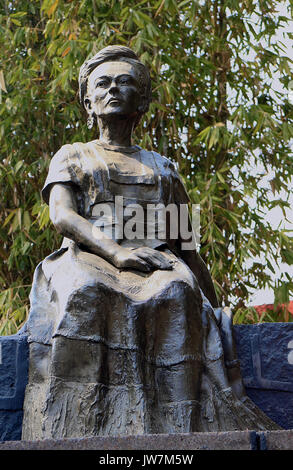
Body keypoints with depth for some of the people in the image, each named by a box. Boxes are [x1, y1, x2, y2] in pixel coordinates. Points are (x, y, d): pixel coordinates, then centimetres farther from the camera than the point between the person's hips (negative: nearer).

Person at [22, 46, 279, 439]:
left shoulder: (162, 167, 32)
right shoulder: (72, 156, 25)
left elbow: (187, 247, 27)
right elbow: (61, 215, 4)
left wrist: (217, 310, 15)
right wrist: (117, 251, -16)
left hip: (156, 263, 1)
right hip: (88, 260, -1)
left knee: (176, 294, -38)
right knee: (81, 293, -40)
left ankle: (178, 434, -51)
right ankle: (72, 431, -50)